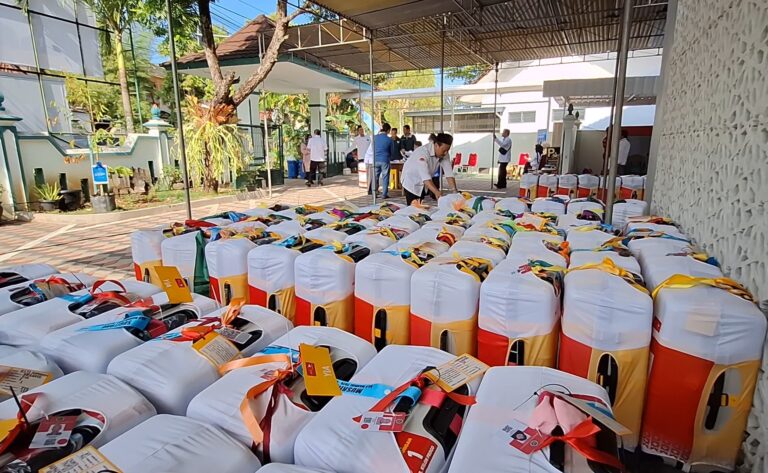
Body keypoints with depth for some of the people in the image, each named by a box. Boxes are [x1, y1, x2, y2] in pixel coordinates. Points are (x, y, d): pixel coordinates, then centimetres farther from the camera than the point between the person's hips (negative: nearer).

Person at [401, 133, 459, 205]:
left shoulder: (444, 154, -13)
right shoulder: (423, 153, -34)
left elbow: (449, 174, -17)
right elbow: (425, 177, -44)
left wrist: (455, 190, -31)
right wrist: (437, 192, -54)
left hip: (423, 184, 6)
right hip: (411, 181, -6)